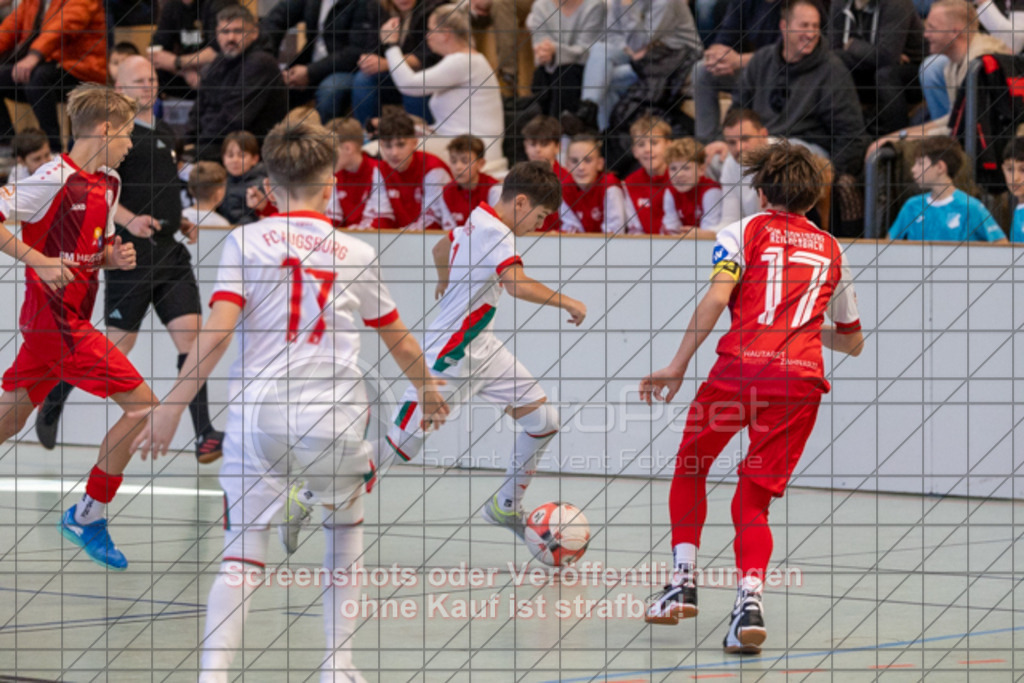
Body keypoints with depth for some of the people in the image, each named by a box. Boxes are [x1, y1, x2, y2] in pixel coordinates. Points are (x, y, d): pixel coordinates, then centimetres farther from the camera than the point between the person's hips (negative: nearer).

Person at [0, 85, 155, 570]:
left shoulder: (108, 184, 12)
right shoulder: (57, 178, -16)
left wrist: (116, 257, 2)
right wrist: (39, 260, -22)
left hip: (71, 318, 9)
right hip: (59, 320, -9)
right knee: (141, 404, -8)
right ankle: (87, 517, -1)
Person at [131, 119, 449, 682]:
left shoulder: (246, 241, 4)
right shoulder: (356, 255, 11)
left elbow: (216, 333, -8)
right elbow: (401, 344, 23)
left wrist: (170, 410, -5)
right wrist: (427, 388, 43)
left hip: (256, 417, -1)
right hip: (334, 420, 1)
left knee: (242, 557, 1)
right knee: (345, 530, 26)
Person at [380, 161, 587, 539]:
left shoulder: (478, 221, 8)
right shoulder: (495, 233, -21)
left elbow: (441, 247, 28)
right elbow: (517, 284, -39)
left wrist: (445, 281, 49)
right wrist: (567, 302, -26)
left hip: (482, 349, 10)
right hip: (447, 359, -10)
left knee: (544, 421, 4)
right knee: (400, 446, -5)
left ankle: (505, 507, 20)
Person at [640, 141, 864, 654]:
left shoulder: (743, 232, 11)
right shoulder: (831, 251, 23)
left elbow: (717, 296, -7)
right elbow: (853, 342, 31)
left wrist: (678, 366, -7)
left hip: (740, 367, -2)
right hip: (801, 381, 2)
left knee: (690, 468, 22)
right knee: (753, 501, 7)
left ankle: (683, 582, 13)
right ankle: (750, 596, -18)